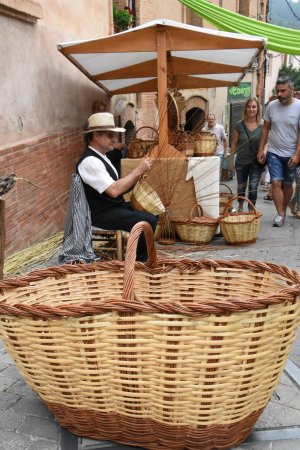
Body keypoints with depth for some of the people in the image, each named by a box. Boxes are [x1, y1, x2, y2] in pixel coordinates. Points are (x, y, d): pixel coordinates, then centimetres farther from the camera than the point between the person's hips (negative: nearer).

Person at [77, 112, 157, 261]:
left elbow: (119, 187, 10)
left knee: (151, 213, 11)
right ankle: (139, 261, 0)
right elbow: (114, 191, -28)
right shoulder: (90, 161, -20)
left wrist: (137, 176, -6)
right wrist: (137, 171, -20)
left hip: (114, 207, 10)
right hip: (102, 214, -10)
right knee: (148, 221, -19)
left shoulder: (101, 157, 13)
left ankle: (140, 257, 19)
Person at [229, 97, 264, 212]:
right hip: (241, 162, 1)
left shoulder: (262, 126, -2)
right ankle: (240, 207, 38)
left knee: (253, 187, -6)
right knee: (241, 187, 15)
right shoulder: (239, 126, -3)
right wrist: (231, 160, 2)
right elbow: (234, 144, 2)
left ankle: (251, 210, 8)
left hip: (256, 162, -1)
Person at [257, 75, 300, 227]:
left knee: (287, 184, 10)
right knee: (276, 182, -9)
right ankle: (281, 214, -5)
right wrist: (261, 149, 4)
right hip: (273, 152, 2)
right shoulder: (271, 105, -1)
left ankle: (283, 211, 28)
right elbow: (266, 128, 7)